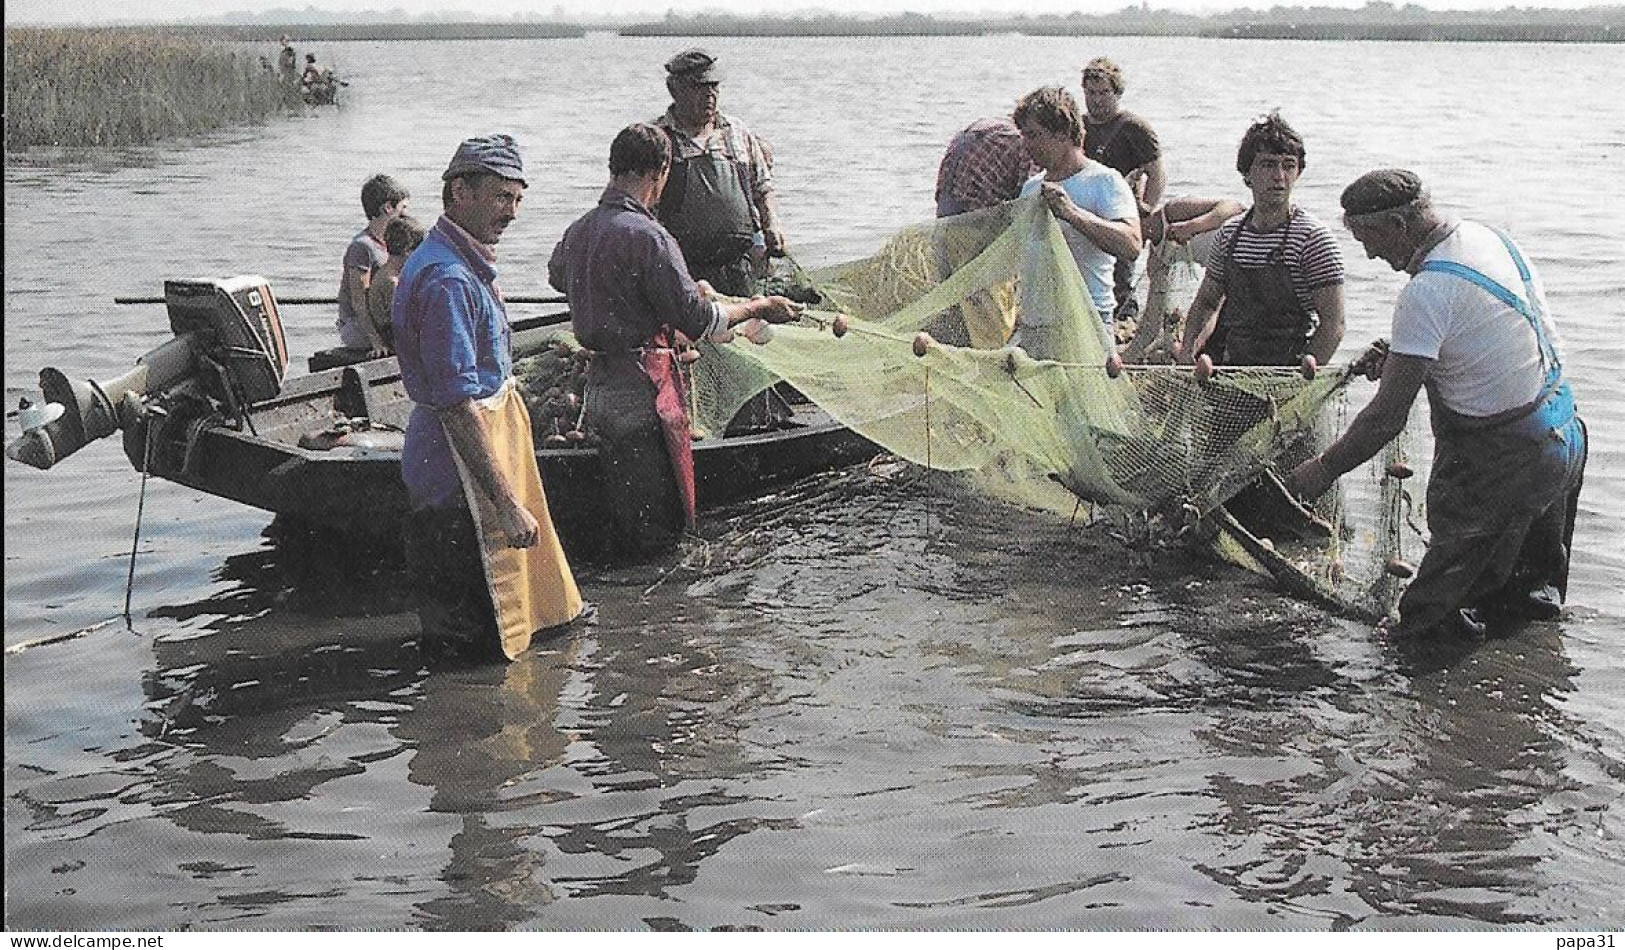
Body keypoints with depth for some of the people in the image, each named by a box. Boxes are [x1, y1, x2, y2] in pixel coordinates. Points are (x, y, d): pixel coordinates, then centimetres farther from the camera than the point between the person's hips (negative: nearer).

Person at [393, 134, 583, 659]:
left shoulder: (465, 264, 12)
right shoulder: (447, 278, -24)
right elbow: (458, 404, -27)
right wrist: (507, 503, -27)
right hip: (458, 474, -11)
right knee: (466, 635, 0)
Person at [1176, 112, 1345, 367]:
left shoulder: (1313, 237, -6)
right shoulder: (1229, 234, 10)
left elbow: (1333, 326, -8)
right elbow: (1206, 302, 21)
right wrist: (1188, 351, 4)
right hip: (1229, 364, 5)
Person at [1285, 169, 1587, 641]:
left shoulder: (1426, 292, -25)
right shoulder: (1489, 237, 2)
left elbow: (1387, 416, -23)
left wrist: (1322, 470, -12)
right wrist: (1403, 359, 8)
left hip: (1503, 458, -9)